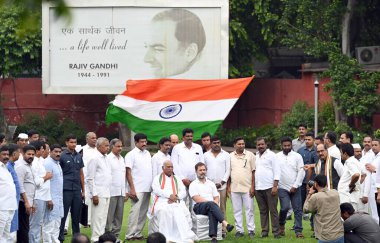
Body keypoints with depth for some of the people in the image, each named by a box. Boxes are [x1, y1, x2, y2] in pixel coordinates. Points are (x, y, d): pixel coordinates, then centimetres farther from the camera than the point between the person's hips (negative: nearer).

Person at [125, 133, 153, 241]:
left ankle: (138, 233, 12)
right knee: (135, 211, -10)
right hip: (137, 189, -7)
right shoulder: (131, 154, -4)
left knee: (143, 212, 7)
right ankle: (130, 235, -8)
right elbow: (128, 173, -8)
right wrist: (132, 189, -14)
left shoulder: (147, 153, 15)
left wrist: (153, 185, 12)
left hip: (147, 189, 7)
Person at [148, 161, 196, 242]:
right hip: (161, 201, -2)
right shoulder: (157, 178, 19)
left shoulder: (177, 179, 27)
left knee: (182, 211, -31)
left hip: (176, 202, 2)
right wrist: (169, 195, -12)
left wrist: (176, 196, -8)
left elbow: (183, 192, 15)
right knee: (163, 211, -36)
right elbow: (156, 190, 0)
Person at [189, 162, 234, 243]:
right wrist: (211, 202, -13)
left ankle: (213, 236, -51)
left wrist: (215, 203, -9)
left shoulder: (211, 183, 23)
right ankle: (225, 223, -50)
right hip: (199, 207, -3)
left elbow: (216, 198, 16)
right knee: (211, 204, -37)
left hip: (211, 206, 3)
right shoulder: (193, 185, 9)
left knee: (213, 212, -36)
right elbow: (197, 199, -5)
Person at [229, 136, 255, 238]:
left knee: (249, 209, -1)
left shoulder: (250, 155, 3)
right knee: (237, 210, 5)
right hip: (234, 188, 2)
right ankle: (239, 230, 11)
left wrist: (253, 186, -5)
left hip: (247, 188, -2)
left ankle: (251, 230, 3)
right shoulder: (230, 156, 8)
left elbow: (254, 172, 1)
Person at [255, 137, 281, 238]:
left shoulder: (271, 155, -1)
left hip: (270, 187, -5)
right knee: (263, 211, 8)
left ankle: (276, 232, -3)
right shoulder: (255, 157, 16)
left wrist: (275, 186, -13)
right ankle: (264, 231, 12)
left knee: (273, 210, -4)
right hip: (258, 188, 5)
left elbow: (277, 171, -6)